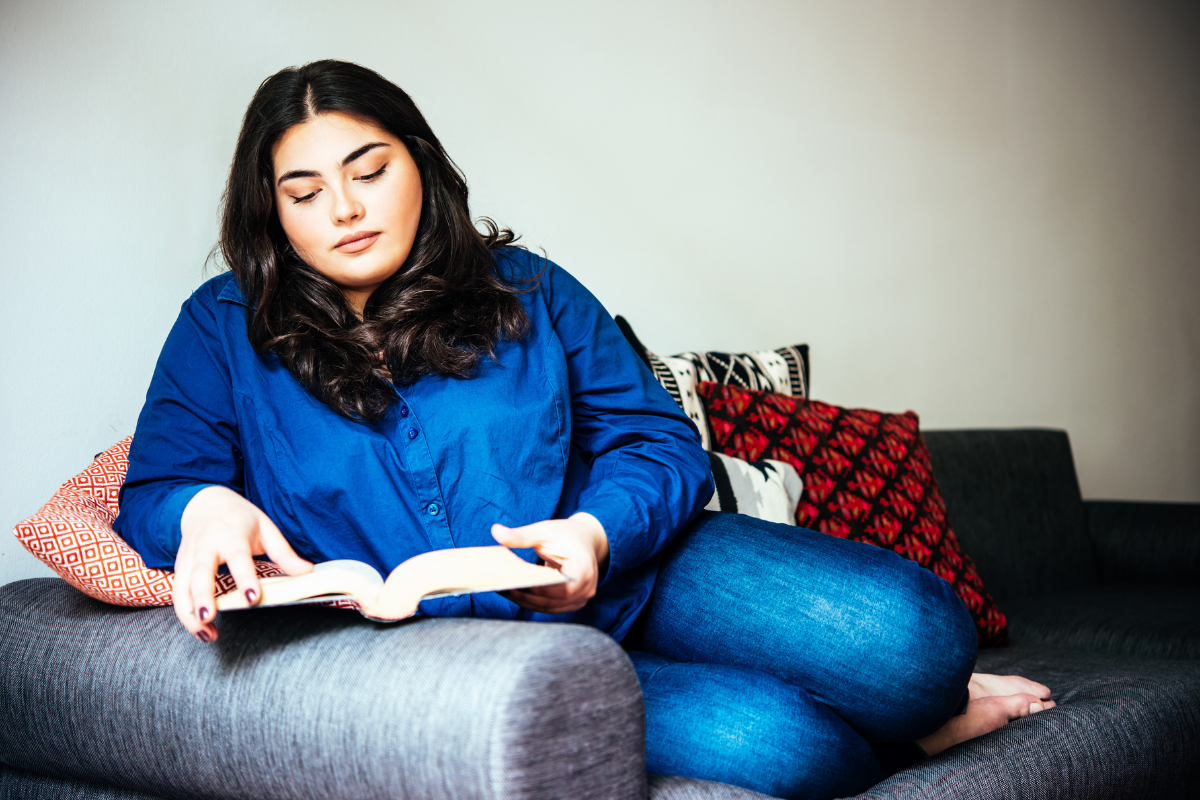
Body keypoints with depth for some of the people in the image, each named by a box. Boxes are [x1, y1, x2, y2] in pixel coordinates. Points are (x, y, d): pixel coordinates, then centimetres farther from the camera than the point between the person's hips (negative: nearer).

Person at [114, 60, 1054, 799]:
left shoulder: (527, 291, 11)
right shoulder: (225, 331, 8)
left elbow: (660, 439, 6)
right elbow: (152, 491, -1)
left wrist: (596, 532, -18)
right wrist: (204, 508, -28)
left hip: (620, 574, 3)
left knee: (911, 629, -23)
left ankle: (926, 690, 12)